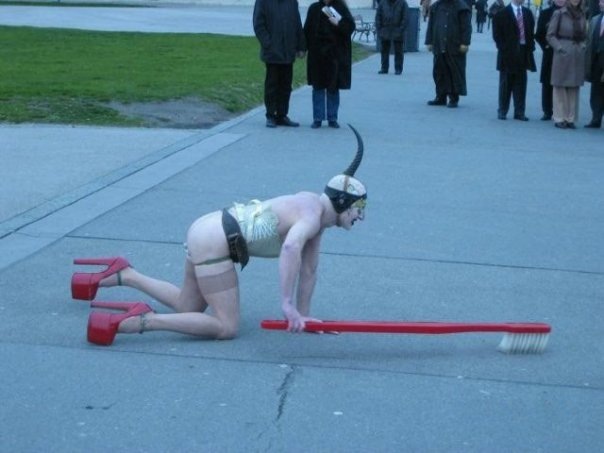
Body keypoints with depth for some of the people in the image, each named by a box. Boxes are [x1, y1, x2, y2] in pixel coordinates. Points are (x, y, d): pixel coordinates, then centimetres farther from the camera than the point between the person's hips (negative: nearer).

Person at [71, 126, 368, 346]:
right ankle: (142, 321, -21)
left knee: (187, 307, 26)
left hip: (205, 229, 10)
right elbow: (291, 247, -39)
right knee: (226, 327, -11)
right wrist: (288, 304, -37)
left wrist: (303, 314, 15)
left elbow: (308, 269, 16)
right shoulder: (313, 216, -17)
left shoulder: (314, 208, 11)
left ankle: (123, 275, 27)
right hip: (215, 242, -10)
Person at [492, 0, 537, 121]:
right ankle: (502, 111, 10)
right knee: (506, 84, 3)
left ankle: (519, 112, 7)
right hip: (507, 54, -4)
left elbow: (531, 32, 15)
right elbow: (497, 34, -4)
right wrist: (503, 49, -11)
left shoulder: (528, 13, 11)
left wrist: (530, 47, 4)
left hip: (523, 54, 4)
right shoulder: (502, 14, -3)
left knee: (521, 84, 4)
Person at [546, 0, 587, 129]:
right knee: (560, 86, -1)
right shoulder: (559, 14, -3)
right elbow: (550, 35, -1)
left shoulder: (582, 15, 11)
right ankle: (559, 118, 3)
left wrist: (583, 47, 4)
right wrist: (559, 47, -11)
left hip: (578, 55, 5)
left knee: (575, 87, 5)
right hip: (563, 54, -5)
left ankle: (571, 118, 10)